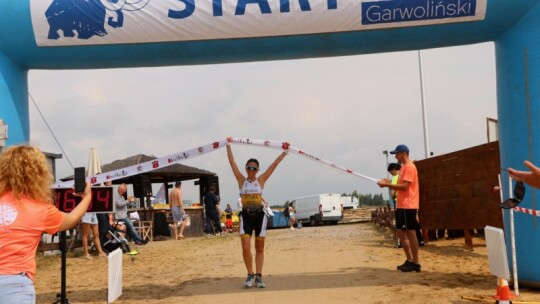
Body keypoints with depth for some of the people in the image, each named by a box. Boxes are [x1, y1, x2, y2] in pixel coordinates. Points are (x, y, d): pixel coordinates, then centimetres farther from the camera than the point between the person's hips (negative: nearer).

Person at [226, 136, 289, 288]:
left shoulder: (261, 180, 3)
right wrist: (228, 145, -3)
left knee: (259, 248, 5)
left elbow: (274, 164, 2)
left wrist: (285, 152, 0)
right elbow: (232, 162, 0)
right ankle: (250, 275, 7)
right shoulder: (241, 180, 3)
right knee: (246, 248, -9)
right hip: (246, 215, 0)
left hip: (259, 215, 1)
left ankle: (258, 276, 12)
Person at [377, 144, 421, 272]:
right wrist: (389, 183, 8)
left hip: (408, 206, -10)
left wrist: (387, 184, -16)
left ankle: (415, 263, -4)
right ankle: (409, 260, 18)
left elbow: (405, 186, -20)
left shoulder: (409, 167, -12)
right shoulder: (403, 167, 20)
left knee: (410, 233, -8)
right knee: (401, 233, 12)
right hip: (401, 206, 10)